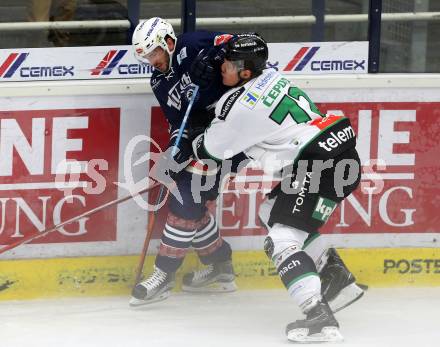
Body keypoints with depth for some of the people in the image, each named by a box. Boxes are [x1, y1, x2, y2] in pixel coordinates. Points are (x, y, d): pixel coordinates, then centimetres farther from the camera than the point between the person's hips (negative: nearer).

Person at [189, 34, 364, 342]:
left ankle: (320, 319, -23)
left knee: (282, 241, -11)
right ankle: (339, 280, 26)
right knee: (272, 213, 24)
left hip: (321, 164, -10)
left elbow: (210, 150, 1)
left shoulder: (242, 105, -14)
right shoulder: (270, 76, 11)